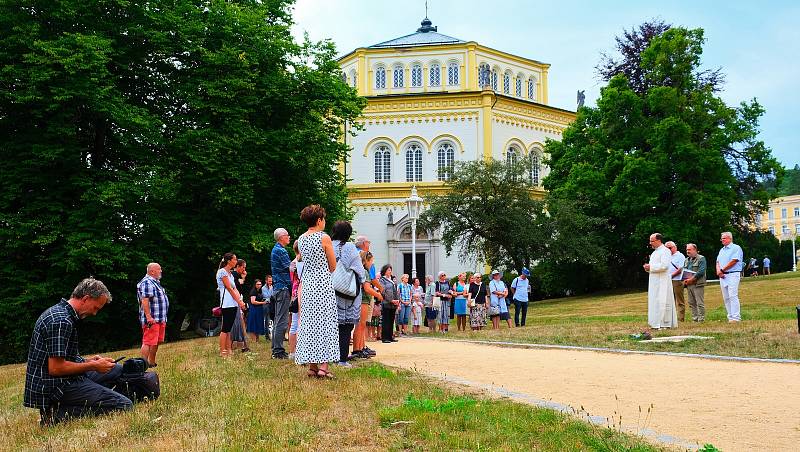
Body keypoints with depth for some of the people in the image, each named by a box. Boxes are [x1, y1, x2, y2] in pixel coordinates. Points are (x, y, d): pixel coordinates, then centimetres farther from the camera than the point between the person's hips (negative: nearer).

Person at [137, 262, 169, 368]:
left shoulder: (155, 283, 20)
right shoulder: (146, 283, -13)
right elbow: (144, 301, -21)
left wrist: (163, 318, 26)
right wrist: (148, 317, -26)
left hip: (160, 319, 10)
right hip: (151, 319, -10)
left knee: (156, 343, 14)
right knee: (148, 342, -11)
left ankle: (152, 363, 22)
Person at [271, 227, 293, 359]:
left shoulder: (275, 249, 19)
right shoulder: (281, 251, -12)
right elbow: (290, 268, -16)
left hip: (278, 288, 11)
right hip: (283, 288, -11)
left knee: (278, 320, 12)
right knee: (282, 321, -10)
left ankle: (276, 349, 16)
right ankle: (279, 351, -10)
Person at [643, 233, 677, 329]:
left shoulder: (665, 251, -10)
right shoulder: (655, 252, 19)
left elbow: (664, 266, -22)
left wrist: (651, 267, -17)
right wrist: (648, 267, 6)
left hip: (662, 281, -9)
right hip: (654, 282, 9)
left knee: (663, 302, -8)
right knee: (654, 302, 8)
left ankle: (665, 323, -5)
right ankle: (657, 323, 12)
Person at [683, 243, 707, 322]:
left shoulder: (701, 259, -3)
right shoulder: (687, 260, 20)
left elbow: (701, 271, -13)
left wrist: (691, 279, -17)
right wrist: (684, 279, 2)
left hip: (698, 284, -7)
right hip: (689, 284, 7)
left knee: (700, 303, -7)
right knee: (692, 303, 7)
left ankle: (701, 319, -5)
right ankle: (694, 318, 12)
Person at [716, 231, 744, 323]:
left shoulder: (736, 248, -3)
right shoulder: (722, 250, 22)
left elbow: (733, 261, -13)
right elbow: (718, 262, 17)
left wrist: (722, 270, -10)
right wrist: (718, 270, -4)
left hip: (733, 275, -8)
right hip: (723, 276, 8)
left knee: (733, 296, -13)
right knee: (726, 298, 5)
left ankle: (736, 317, -14)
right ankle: (730, 316, 9)